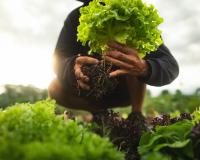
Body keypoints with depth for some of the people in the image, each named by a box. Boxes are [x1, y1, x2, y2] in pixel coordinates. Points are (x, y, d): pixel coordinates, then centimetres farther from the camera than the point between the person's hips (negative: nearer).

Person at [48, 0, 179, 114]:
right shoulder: (76, 18, -16)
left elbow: (171, 66, -32)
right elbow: (59, 61, -25)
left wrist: (143, 68, -55)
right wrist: (74, 66, -50)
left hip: (127, 90, -2)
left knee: (134, 45, -26)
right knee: (55, 89, -21)